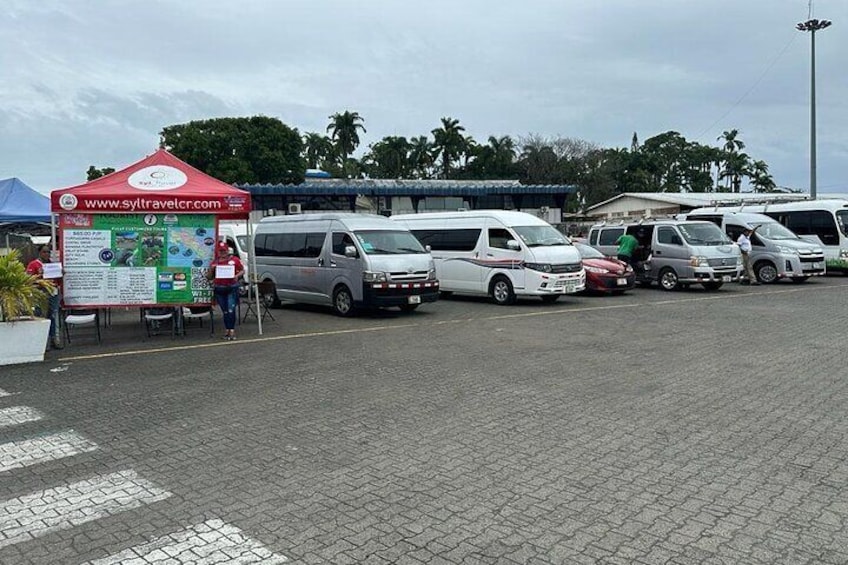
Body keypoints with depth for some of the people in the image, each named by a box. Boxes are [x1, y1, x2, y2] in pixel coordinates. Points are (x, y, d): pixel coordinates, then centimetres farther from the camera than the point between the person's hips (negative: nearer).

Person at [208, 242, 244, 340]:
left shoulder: (235, 260, 1)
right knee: (225, 311, 10)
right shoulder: (214, 263, 9)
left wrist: (237, 276, -12)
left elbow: (242, 270, 8)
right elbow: (210, 278, 14)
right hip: (219, 289, 3)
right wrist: (211, 269, -6)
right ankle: (227, 330, 19)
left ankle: (232, 330, -8)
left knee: (231, 310, -11)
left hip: (232, 288, -3)